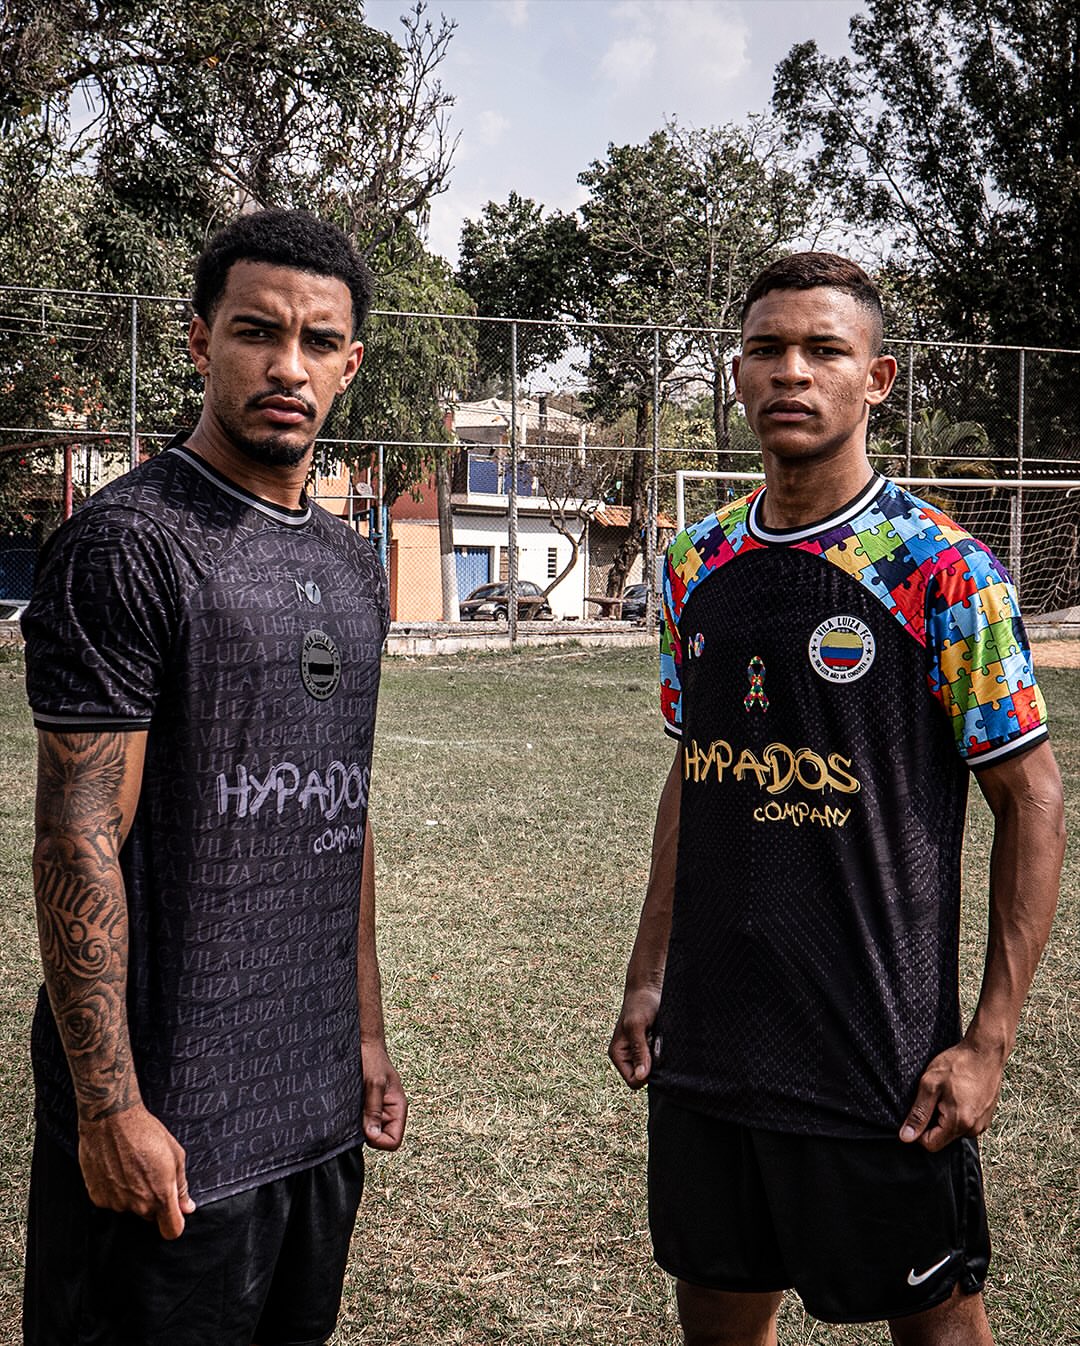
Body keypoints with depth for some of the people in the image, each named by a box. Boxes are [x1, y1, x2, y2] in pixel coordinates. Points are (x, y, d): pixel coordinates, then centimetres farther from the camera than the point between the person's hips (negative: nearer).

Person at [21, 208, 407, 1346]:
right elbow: (80, 840, -17)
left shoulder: (351, 566, 11)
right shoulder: (126, 544, -13)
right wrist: (112, 1107, -19)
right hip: (170, 1126, -7)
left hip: (322, 1105, 7)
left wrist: (367, 1035, 16)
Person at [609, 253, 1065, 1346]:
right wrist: (648, 977, 11)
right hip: (703, 1045, 5)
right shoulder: (698, 563, 6)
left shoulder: (944, 571, -10)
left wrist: (989, 1041, -12)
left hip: (879, 1055, -5)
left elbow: (1030, 799, -8)